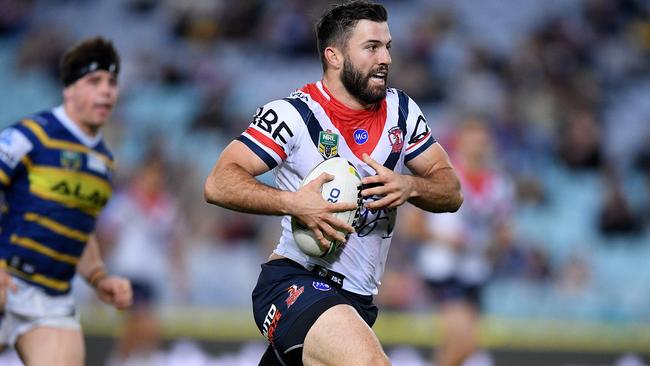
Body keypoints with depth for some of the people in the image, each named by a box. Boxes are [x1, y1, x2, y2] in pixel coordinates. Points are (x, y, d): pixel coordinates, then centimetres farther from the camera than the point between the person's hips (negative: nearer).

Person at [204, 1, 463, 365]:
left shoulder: (401, 110, 8)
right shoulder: (294, 114, -10)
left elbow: (452, 191, 9)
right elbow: (219, 184, -15)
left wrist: (409, 187, -12)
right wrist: (294, 203, -28)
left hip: (357, 300, 7)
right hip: (294, 281, -7)